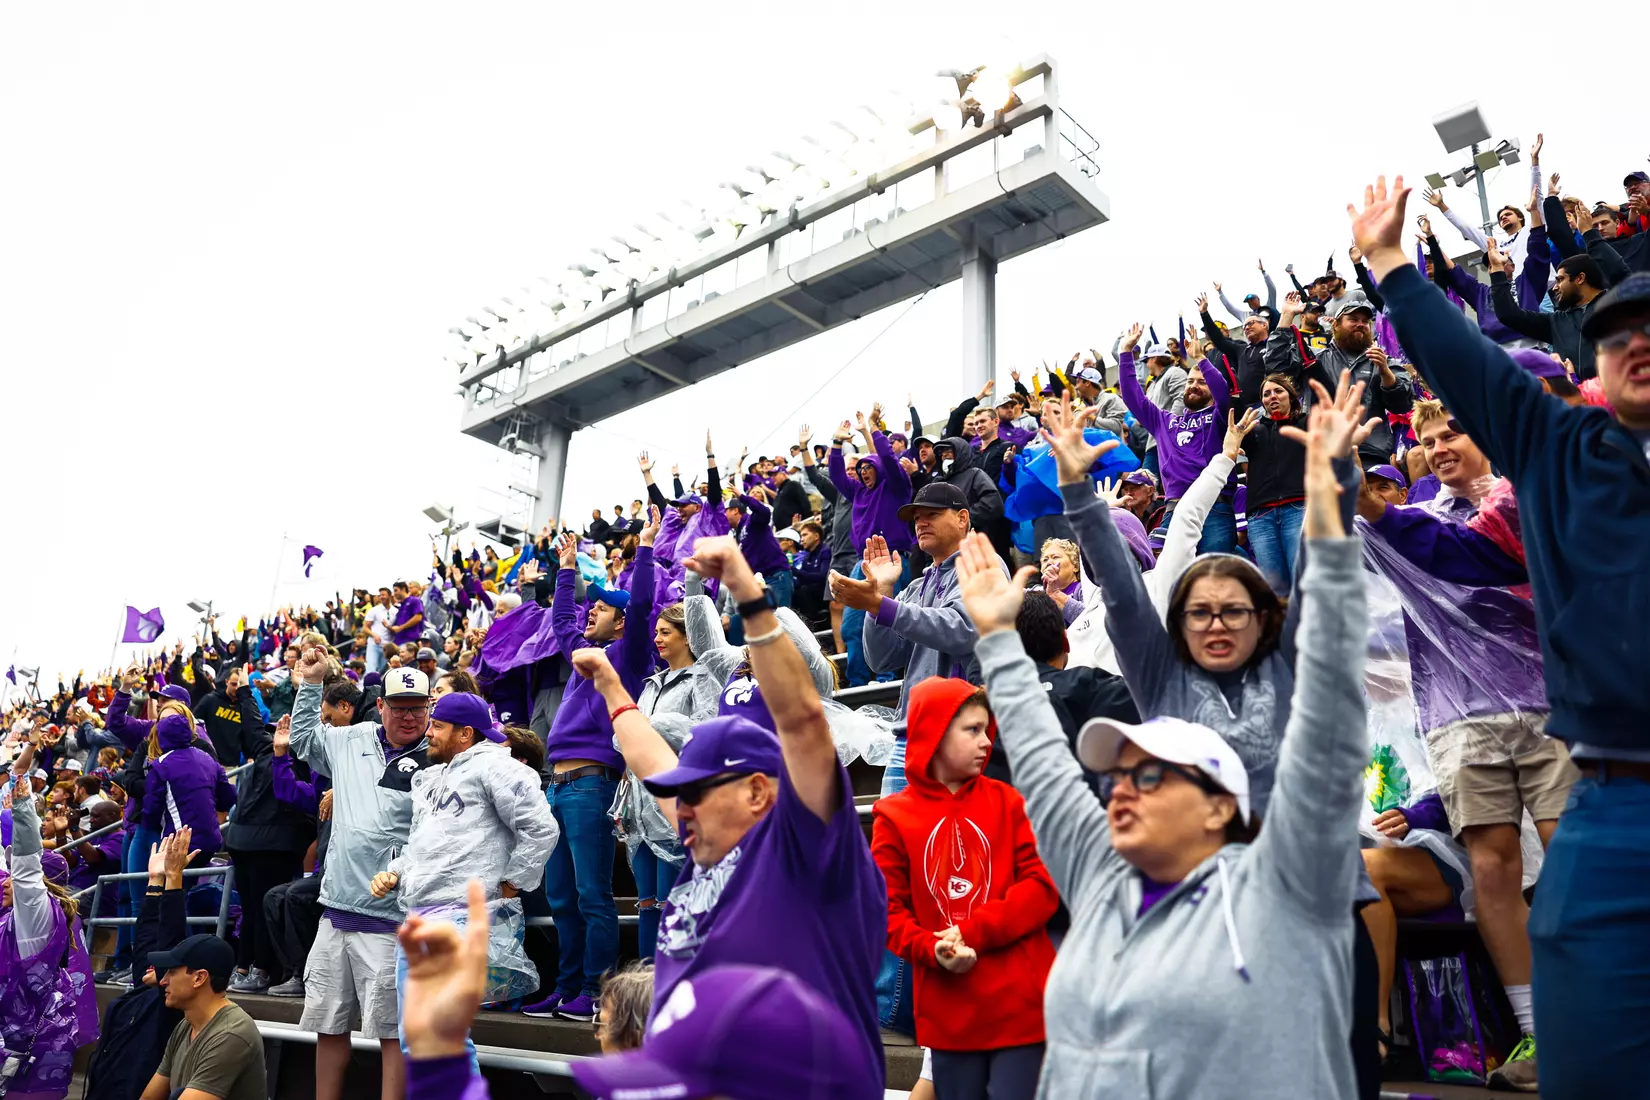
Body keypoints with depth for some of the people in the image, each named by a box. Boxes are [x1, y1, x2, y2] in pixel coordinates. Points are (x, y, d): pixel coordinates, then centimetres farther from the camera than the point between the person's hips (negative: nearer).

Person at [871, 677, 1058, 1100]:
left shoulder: (1008, 801, 2)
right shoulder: (894, 817, -1)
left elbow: (1043, 887, -4)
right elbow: (888, 910, -1)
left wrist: (974, 931, -15)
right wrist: (932, 949, -18)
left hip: (1021, 1006, 0)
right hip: (948, 1014, 1)